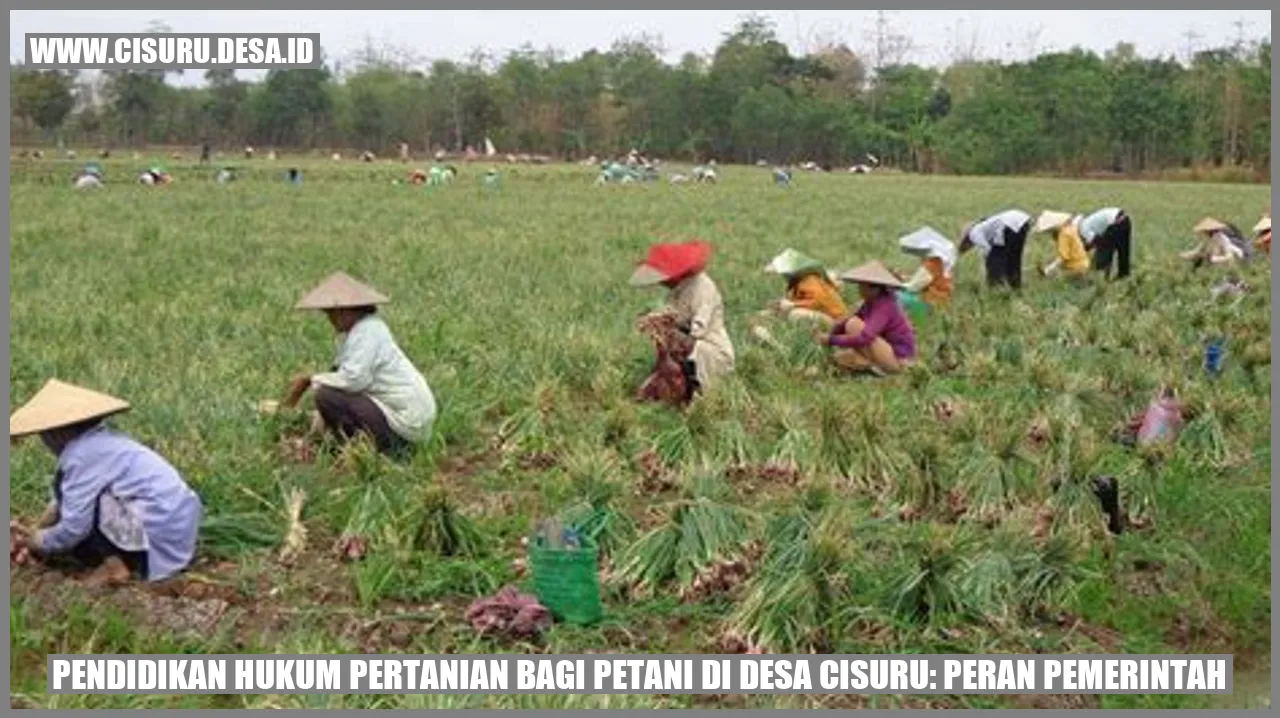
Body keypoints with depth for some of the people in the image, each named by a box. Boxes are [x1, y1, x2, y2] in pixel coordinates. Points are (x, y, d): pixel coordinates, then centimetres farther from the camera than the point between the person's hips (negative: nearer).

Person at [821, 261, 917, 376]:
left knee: (853, 325, -18)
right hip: (888, 354, 9)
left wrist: (832, 340, -29)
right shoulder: (872, 302, 4)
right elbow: (846, 322, 8)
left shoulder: (884, 306, -24)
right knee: (840, 357, 7)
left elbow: (863, 338, -36)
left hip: (898, 359, -9)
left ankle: (873, 365, -11)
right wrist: (830, 333, -10)